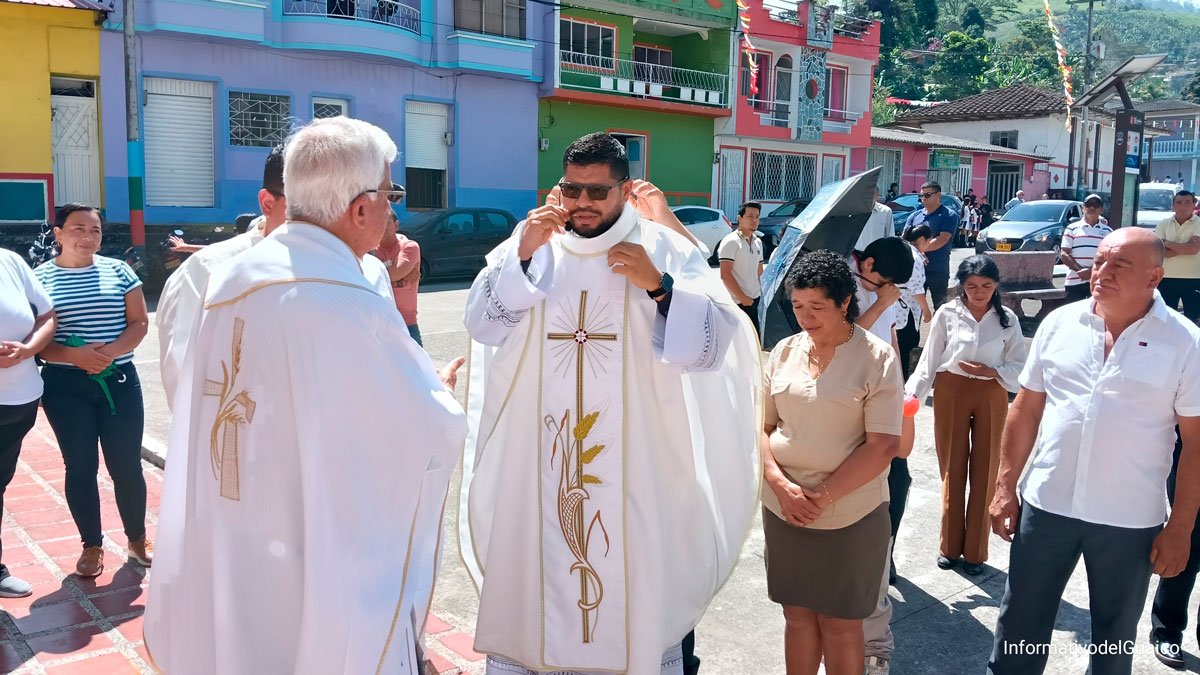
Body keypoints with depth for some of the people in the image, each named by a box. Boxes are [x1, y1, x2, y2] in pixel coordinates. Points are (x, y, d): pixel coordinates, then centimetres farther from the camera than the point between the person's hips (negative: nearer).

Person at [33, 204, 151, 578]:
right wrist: (73, 355, -19)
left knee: (127, 465, 4)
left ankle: (137, 539, 21)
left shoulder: (118, 271, 3)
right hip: (65, 386, 0)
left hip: (119, 381, 1)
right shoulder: (40, 277, 0)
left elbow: (140, 322, 1)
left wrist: (110, 352, -16)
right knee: (80, 467, 7)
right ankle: (92, 546, 21)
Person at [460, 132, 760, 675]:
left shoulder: (666, 251, -3)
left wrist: (658, 285, -22)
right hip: (538, 457, 2)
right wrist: (521, 255, -17)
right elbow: (481, 324, -5)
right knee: (525, 579, 13)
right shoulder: (530, 242, 4)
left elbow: (710, 348, -10)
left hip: (636, 464, -2)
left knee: (639, 585, 9)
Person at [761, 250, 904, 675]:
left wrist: (822, 497, -16)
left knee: (840, 623, 9)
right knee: (797, 615, 14)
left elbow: (883, 446, -13)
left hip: (850, 516, -4)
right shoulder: (785, 351, 4)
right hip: (783, 509, 4)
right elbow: (761, 425, 6)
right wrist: (781, 485, -10)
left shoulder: (877, 358, -9)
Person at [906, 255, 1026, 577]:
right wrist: (913, 393, -13)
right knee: (952, 470, 8)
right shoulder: (947, 314, -5)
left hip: (991, 397, 1)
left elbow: (1019, 366, 2)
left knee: (984, 472, 6)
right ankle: (950, 546, 23)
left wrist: (992, 372, -16)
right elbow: (929, 360, -3)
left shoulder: (1008, 320, -1)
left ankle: (976, 551, 20)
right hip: (951, 393, -1)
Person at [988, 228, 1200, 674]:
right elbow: (1026, 409, 5)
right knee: (1020, 625, 14)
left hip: (1130, 521, -2)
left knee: (1114, 638, 17)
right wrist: (1005, 487, 3)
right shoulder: (1059, 323, -1)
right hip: (1045, 505, 2)